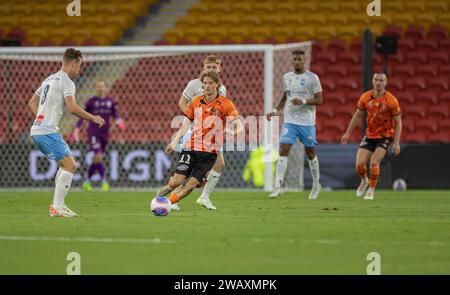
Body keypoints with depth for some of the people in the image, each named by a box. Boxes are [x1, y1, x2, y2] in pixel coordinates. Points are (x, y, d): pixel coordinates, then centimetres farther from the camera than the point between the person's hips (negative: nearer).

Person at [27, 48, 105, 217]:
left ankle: (57, 203, 17)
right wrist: (93, 118, -12)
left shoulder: (49, 79, 20)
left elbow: (32, 103, 28)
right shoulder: (66, 82, -9)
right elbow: (72, 108, -22)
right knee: (70, 166, -11)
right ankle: (57, 208, -14)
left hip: (37, 131, 10)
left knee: (66, 164, 20)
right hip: (48, 132, -10)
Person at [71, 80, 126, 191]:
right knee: (98, 156, -16)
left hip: (104, 133, 4)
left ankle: (87, 182, 21)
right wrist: (77, 129, 2)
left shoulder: (110, 101, 6)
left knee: (96, 160, 8)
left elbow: (115, 115, 13)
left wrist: (119, 121, -9)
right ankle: (104, 181, -9)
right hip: (93, 131, -4)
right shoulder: (91, 101, -2)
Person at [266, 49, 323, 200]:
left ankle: (316, 184, 28)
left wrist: (303, 101, -21)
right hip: (289, 121, 3)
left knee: (310, 153, 8)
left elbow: (319, 100, -7)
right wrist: (276, 110, 9)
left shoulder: (312, 78, -5)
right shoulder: (287, 77, 10)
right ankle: (277, 187, -15)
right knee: (283, 150, -11)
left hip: (307, 122, -3)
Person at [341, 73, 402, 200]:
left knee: (374, 162, -21)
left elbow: (398, 122, -10)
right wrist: (347, 133, 8)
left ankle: (371, 190, 1)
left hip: (385, 136, -3)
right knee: (359, 163, -8)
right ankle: (364, 181, 26)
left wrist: (396, 143, -17)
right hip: (369, 136, 3)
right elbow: (358, 115, 9)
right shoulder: (366, 97, -6)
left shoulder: (391, 100, -16)